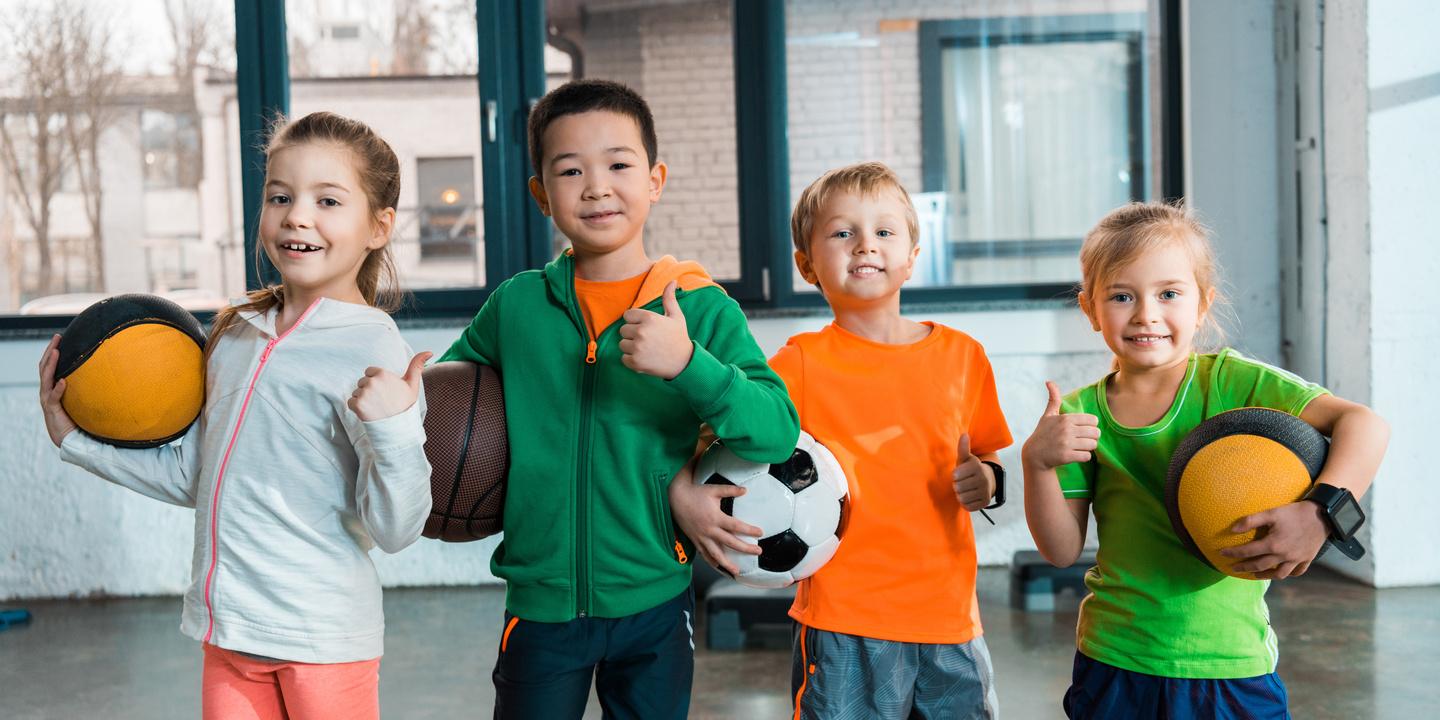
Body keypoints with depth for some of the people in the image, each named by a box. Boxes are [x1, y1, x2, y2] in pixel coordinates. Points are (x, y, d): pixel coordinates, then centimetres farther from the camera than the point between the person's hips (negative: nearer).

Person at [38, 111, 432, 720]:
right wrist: (77, 440, 17)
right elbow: (193, 475, 17)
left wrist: (390, 430, -32)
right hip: (227, 630, 6)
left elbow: (393, 531, -17)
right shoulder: (236, 333, 6)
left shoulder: (371, 351, -14)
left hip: (323, 639, -6)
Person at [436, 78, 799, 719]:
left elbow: (779, 432, -16)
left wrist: (688, 364, -28)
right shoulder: (516, 305, 0)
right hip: (539, 603, 1)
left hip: (654, 602, -1)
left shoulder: (702, 310, -7)